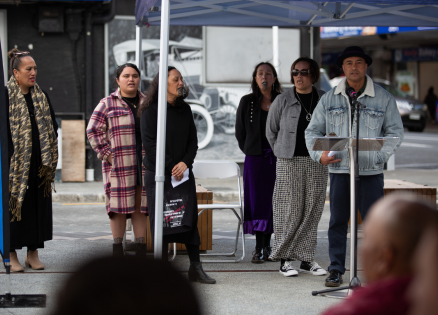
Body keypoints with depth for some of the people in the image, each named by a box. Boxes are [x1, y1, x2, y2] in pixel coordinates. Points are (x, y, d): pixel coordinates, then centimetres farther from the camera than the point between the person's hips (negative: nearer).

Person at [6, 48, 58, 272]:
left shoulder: (41, 96, 11)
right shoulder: (6, 96, -5)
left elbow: (52, 127, 14)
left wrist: (49, 158, 6)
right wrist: (8, 158, -14)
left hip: (39, 162, 5)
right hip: (15, 161, -5)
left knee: (39, 205, 5)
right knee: (13, 204, -2)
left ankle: (33, 253, 14)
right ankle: (11, 255, 6)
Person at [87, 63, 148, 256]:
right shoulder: (107, 104, 1)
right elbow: (93, 131, -1)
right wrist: (106, 154, -8)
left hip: (144, 165, 3)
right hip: (118, 165, -3)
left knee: (141, 207, 5)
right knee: (119, 207, -3)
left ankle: (141, 251, 10)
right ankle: (117, 250, 5)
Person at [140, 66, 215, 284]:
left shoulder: (185, 109, 11)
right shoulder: (151, 110, -5)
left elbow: (193, 141, 10)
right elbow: (150, 144, -10)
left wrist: (185, 163, -8)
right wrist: (171, 167, -13)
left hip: (183, 173, 5)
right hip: (158, 174, -5)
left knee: (190, 218, 1)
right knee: (160, 221, -2)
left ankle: (195, 267, 4)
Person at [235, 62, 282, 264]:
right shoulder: (247, 102, 6)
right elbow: (240, 132, 11)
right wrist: (250, 151, 8)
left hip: (278, 158, 0)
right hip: (255, 159, 0)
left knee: (274, 201, 1)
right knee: (257, 201, -2)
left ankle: (267, 247, 8)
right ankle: (259, 248, 0)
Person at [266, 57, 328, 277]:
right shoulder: (282, 101, 1)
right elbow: (271, 131, 11)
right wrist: (283, 152, 8)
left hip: (317, 162, 2)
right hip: (289, 162, -2)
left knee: (312, 210, 4)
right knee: (289, 210, -4)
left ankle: (307, 259, 11)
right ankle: (285, 259, 2)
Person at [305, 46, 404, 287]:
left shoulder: (383, 98, 4)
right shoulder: (329, 99, 8)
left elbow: (395, 131, 5)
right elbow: (313, 131, 12)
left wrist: (380, 155, -10)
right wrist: (319, 154, -7)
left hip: (371, 171, -1)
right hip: (339, 169, 1)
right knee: (338, 221, 5)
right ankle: (336, 270, 12)